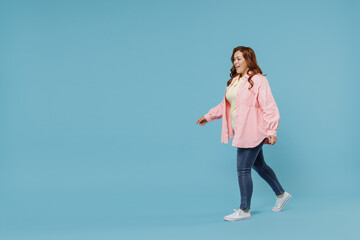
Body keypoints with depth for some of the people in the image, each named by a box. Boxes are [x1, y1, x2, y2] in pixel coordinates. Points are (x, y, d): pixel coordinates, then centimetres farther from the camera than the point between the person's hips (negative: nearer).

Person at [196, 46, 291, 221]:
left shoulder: (258, 80, -12)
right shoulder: (235, 80, 13)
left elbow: (269, 108, -16)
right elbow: (225, 104, 24)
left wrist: (271, 131, -21)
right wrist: (208, 116, 26)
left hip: (252, 133, -8)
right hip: (241, 133, 8)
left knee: (243, 170, -4)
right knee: (259, 166, 19)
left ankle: (244, 210, 9)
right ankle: (281, 195, 37)